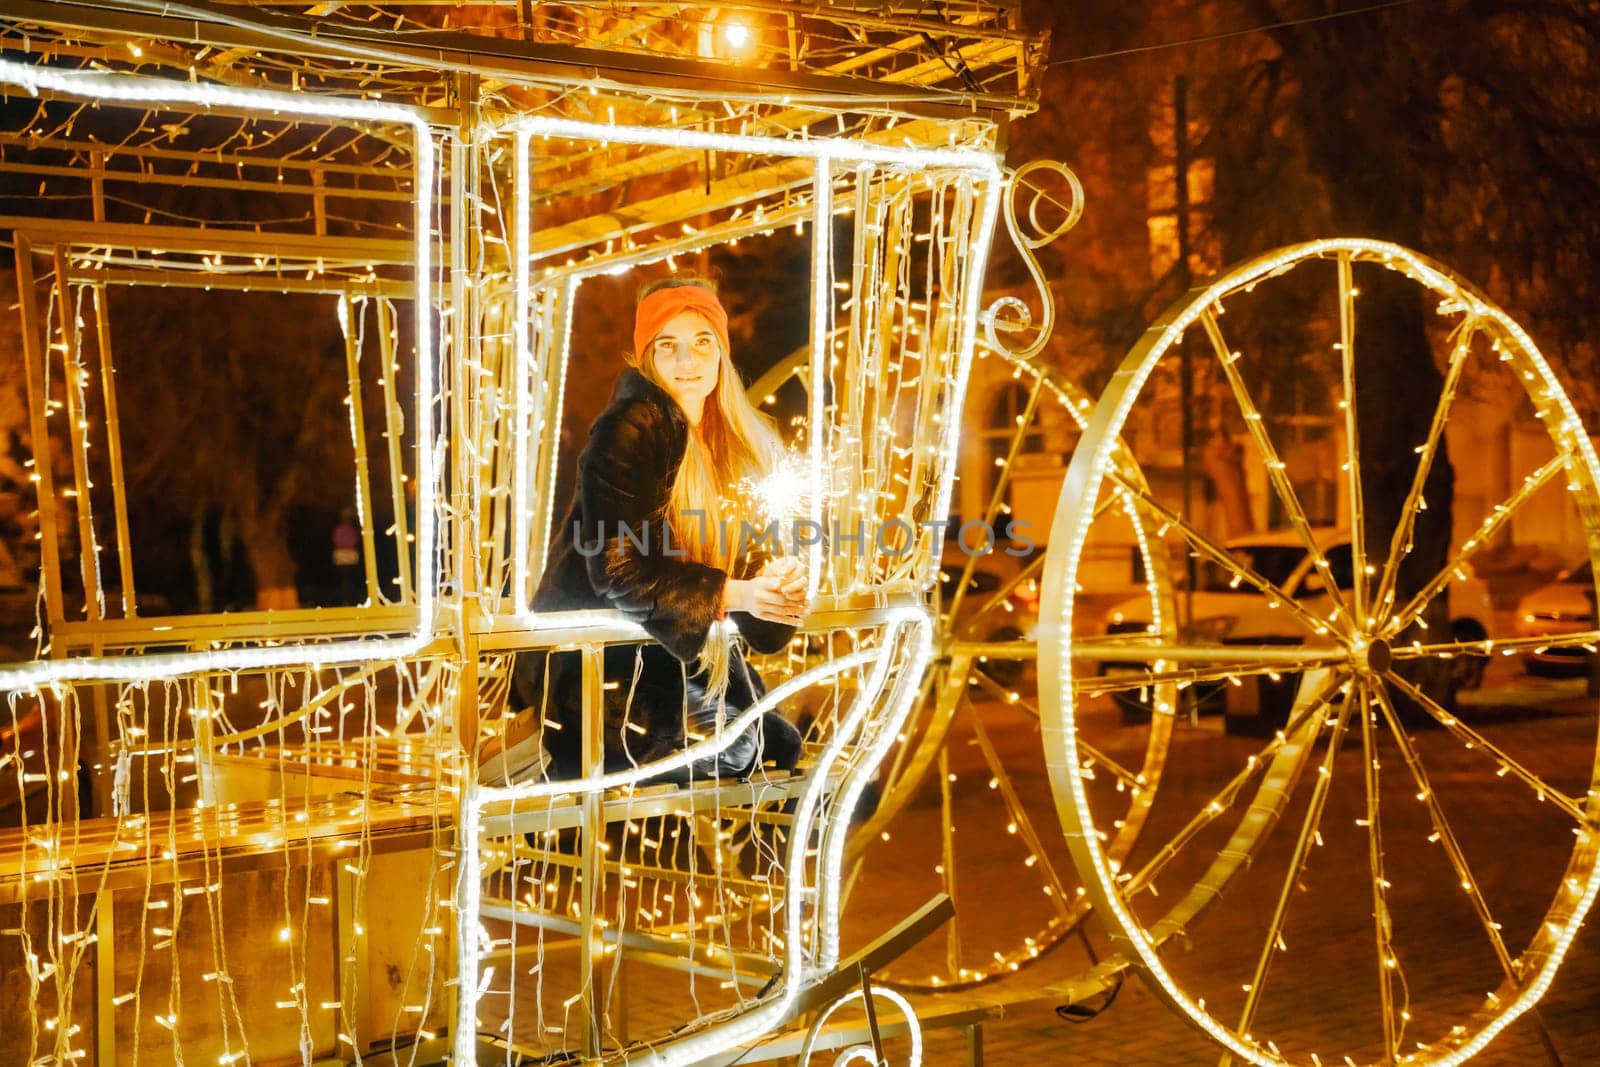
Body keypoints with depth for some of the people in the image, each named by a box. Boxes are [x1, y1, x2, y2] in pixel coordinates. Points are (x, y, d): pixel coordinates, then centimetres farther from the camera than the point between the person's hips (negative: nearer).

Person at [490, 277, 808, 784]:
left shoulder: (734, 440, 5)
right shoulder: (628, 430, -18)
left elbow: (734, 552, 7)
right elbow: (619, 570, -26)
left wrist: (771, 577, -17)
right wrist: (734, 594, -30)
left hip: (677, 646, 8)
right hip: (596, 661, -8)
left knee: (779, 745, 11)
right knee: (735, 748, -19)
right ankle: (558, 753, 1)